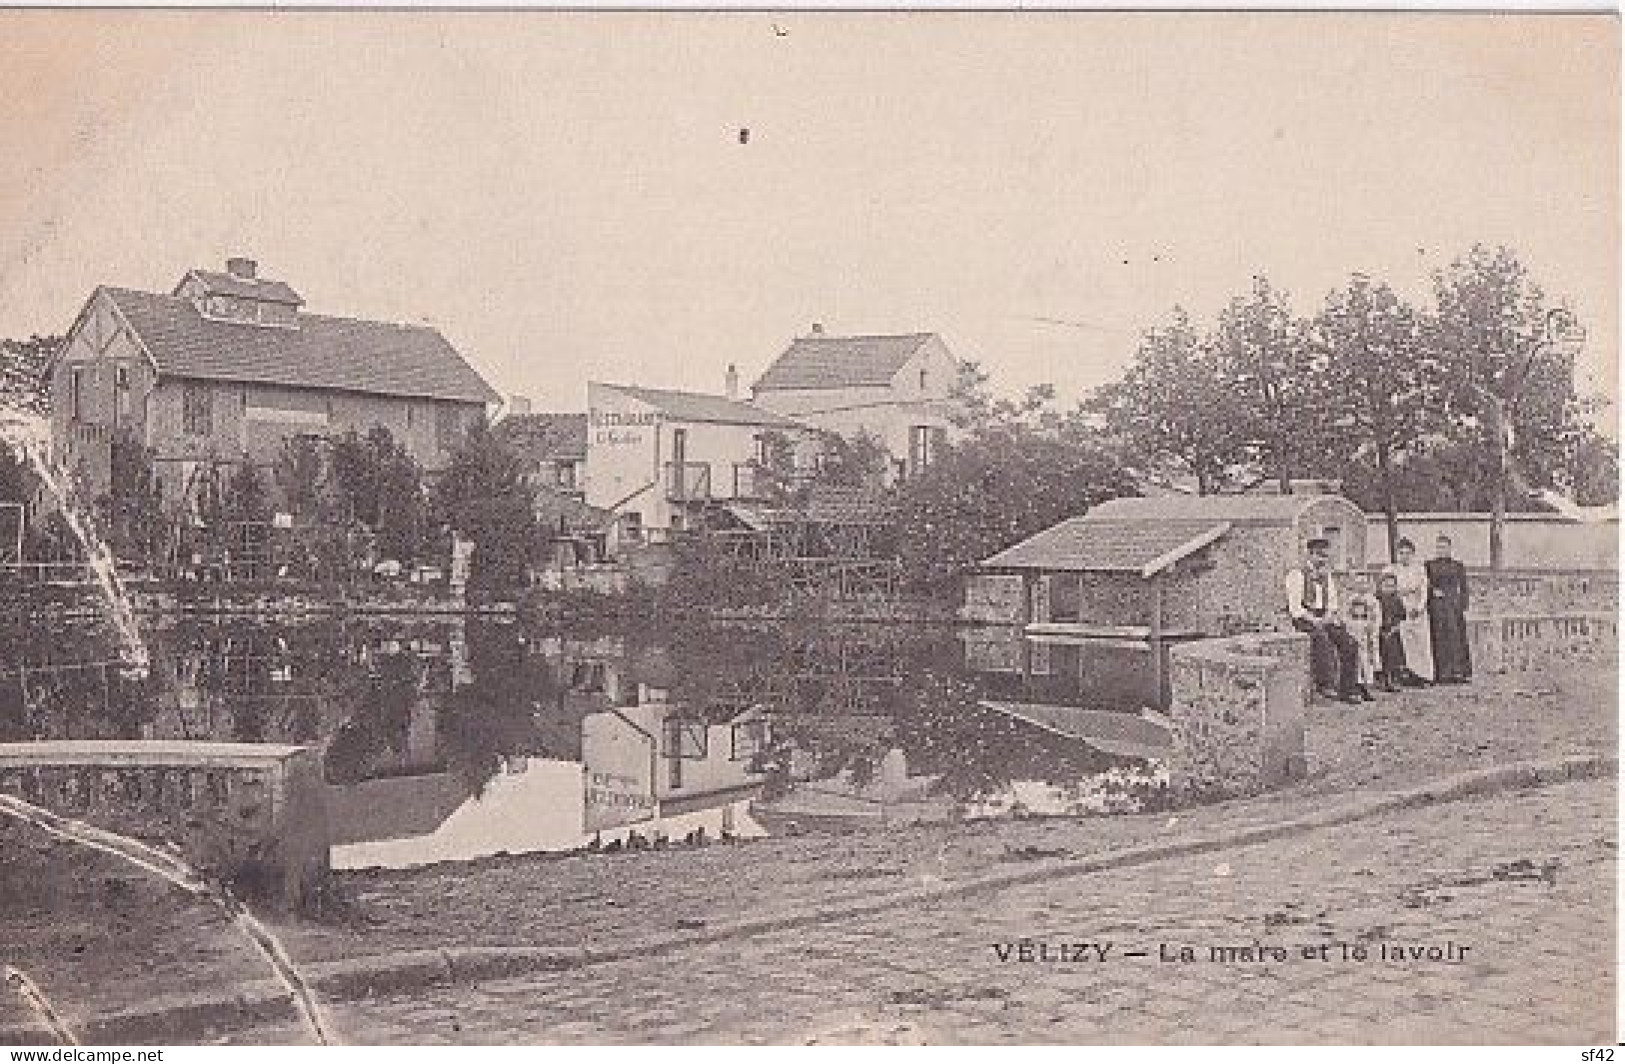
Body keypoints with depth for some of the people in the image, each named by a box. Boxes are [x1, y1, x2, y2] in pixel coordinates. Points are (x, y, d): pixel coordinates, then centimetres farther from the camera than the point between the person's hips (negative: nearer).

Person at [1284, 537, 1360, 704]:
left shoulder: (1326, 575, 16)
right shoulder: (1297, 574, -6)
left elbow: (1332, 602, 19)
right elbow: (1295, 608, -12)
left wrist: (1330, 615, -3)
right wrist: (1314, 620, -22)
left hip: (1323, 617, 7)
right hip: (1303, 619, -7)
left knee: (1348, 643, -16)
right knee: (1321, 637, -36)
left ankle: (1346, 689, -15)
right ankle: (1325, 684, -36)